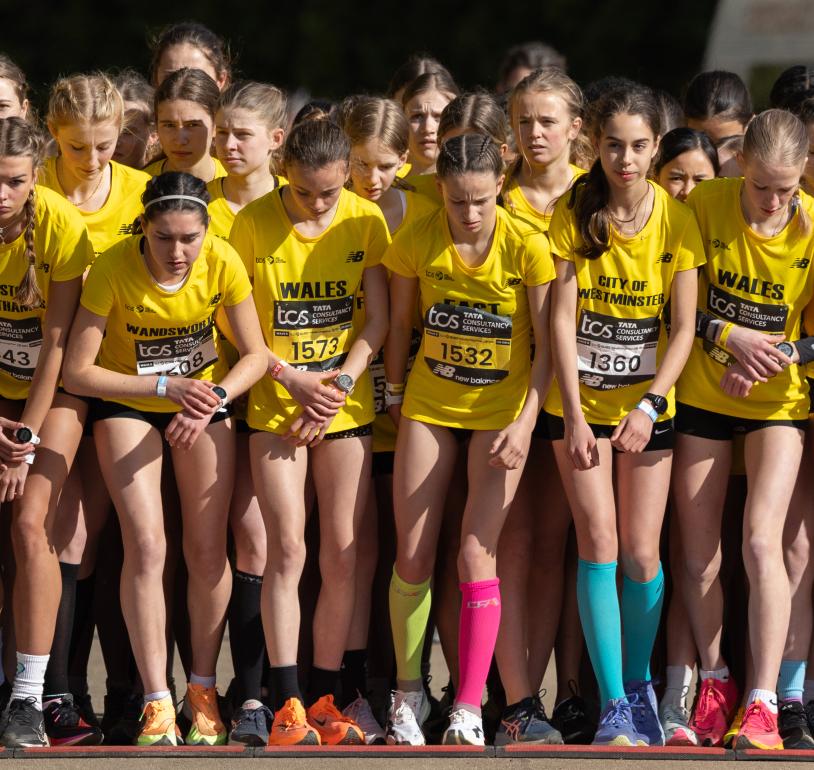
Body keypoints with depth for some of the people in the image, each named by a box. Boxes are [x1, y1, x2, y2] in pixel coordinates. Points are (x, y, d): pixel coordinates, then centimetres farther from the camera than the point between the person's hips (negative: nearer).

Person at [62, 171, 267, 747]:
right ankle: (157, 703, -9)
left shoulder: (222, 263, -21)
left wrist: (213, 397, -28)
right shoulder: (113, 269, -26)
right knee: (146, 546, -14)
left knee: (207, 551, -2)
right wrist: (165, 386, -28)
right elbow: (79, 373, -21)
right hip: (128, 402, -2)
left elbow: (255, 354, -10)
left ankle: (204, 689, 14)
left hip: (204, 398, 2)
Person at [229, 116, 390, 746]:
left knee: (343, 553, -1)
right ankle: (286, 700, -8)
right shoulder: (253, 223, -6)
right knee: (287, 547, -11)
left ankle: (324, 697, 7)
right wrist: (290, 378, -12)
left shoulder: (365, 220, -1)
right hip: (274, 404, -2)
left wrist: (339, 383, -11)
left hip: (347, 406, 2)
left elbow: (377, 321, 0)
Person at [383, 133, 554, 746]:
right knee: (412, 558, 2)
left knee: (476, 558, -9)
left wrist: (525, 423, -17)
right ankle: (409, 693, 18)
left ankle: (469, 708, -3)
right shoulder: (417, 241, -9)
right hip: (429, 407, 2)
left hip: (500, 411, -2)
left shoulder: (527, 246, -15)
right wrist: (395, 392, 9)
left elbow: (547, 346, -10)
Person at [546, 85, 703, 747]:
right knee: (599, 547, -8)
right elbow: (562, 317, -7)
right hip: (581, 404, 0)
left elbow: (684, 329, -5)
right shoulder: (572, 215, -5)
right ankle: (614, 705, -5)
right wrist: (574, 417, -12)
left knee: (641, 553, -2)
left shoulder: (677, 222, -4)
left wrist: (648, 405, -16)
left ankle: (639, 682, 21)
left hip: (647, 406, 0)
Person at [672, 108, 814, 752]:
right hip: (703, 396, 2)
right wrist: (727, 337, -17)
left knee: (761, 541, -17)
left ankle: (762, 703, -16)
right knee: (698, 552, 3)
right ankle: (714, 682, 21)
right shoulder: (706, 204, -11)